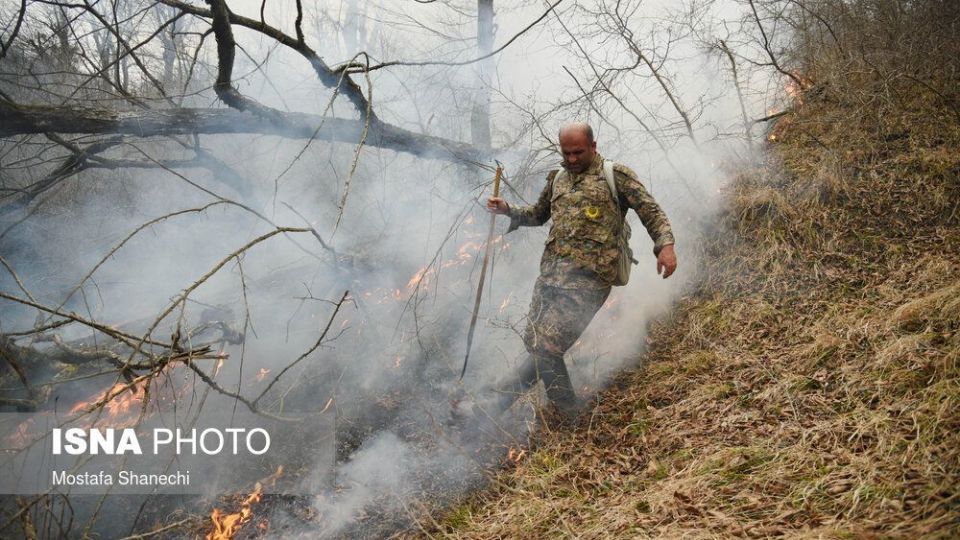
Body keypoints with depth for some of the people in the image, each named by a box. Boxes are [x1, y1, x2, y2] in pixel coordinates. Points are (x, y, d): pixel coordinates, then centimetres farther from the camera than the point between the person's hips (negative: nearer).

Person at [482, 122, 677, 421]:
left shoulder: (616, 175, 4)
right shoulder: (557, 179, 20)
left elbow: (650, 210, 1)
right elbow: (538, 214, 33)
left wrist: (665, 244, -16)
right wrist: (508, 210, 16)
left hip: (588, 277, -6)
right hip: (550, 272, 7)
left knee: (546, 346, -14)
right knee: (535, 343, 5)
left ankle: (507, 394, 6)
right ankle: (568, 412, 19)